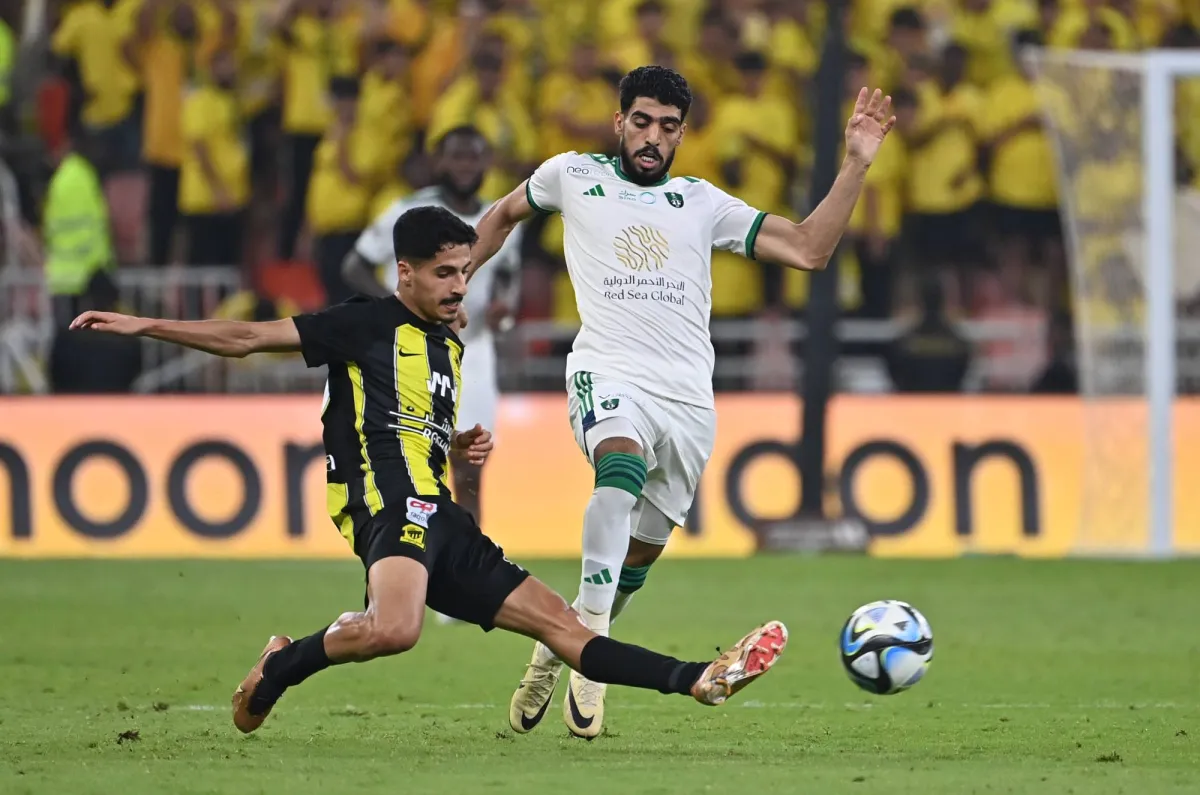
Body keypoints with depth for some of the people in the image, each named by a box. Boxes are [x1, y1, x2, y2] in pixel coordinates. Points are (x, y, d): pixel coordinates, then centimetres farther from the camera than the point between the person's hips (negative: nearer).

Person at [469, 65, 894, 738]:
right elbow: (505, 214, 31)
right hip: (610, 371, -3)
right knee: (623, 465, -36)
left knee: (638, 557, 7)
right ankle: (593, 646, -40)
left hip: (689, 398, 3)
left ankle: (552, 655, 31)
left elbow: (808, 250, 7)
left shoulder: (702, 203, 14)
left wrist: (857, 165, 0)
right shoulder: (573, 176, 12)